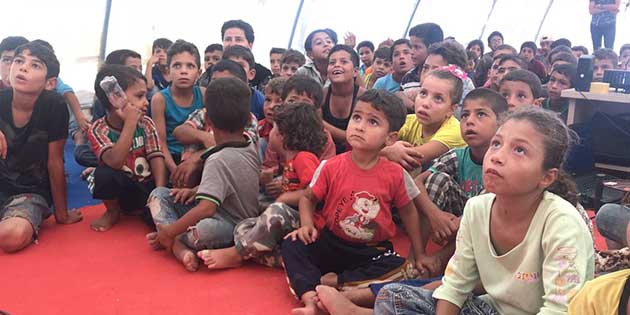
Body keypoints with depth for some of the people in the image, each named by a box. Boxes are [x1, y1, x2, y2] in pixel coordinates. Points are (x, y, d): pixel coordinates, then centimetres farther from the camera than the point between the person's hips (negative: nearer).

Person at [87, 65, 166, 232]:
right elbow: (115, 162, -32)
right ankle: (113, 211, -3)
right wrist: (130, 123, -32)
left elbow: (156, 158, -11)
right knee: (104, 173, -34)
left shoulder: (146, 124, -6)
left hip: (147, 186, 2)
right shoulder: (98, 129, -16)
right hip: (120, 188, -1)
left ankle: (141, 209, 12)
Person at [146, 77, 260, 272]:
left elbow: (206, 208, -31)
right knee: (159, 194, 4)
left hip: (232, 228, -9)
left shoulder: (218, 160, -22)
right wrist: (196, 190, 6)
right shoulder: (251, 145, 3)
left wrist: (170, 231, -20)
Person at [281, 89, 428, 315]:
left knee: (398, 268, -27)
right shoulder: (331, 167, -12)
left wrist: (419, 255, 7)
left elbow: (408, 212, 3)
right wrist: (307, 225, -18)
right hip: (330, 243, 0)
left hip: (372, 250, 0)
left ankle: (330, 281, -25)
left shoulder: (395, 174, -11)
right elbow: (308, 197, 2)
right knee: (292, 245, -22)